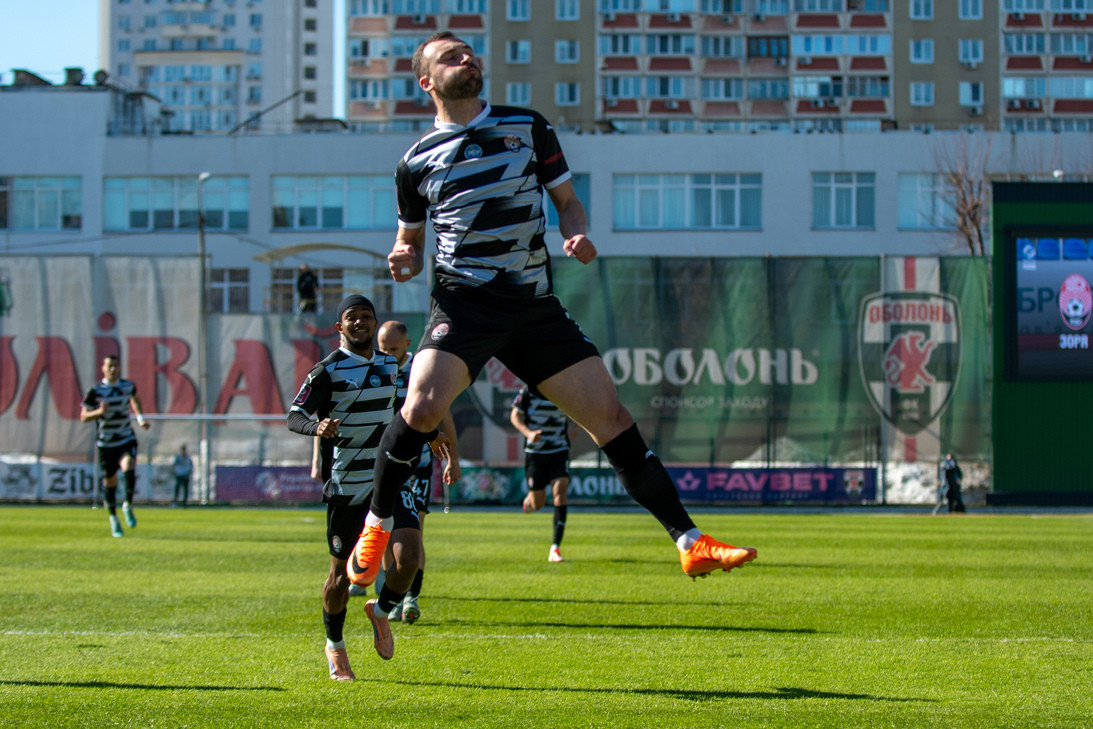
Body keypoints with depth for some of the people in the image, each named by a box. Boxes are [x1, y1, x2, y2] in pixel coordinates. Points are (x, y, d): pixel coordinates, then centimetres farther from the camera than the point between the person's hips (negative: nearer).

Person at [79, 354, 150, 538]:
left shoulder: (128, 386, 0)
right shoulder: (95, 391, -9)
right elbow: (83, 416, -6)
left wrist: (140, 418, 10)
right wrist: (99, 412, -25)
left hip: (126, 440, 1)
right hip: (106, 444, -1)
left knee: (129, 469, -27)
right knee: (109, 483, 6)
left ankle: (128, 507, -7)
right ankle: (113, 519, 26)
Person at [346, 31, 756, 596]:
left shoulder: (527, 126, 10)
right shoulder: (417, 161, 7)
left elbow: (566, 200, 17)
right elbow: (410, 237, 19)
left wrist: (576, 235, -5)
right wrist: (405, 258, -4)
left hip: (535, 307, 2)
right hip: (463, 303, -2)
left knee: (612, 418, -4)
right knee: (421, 406, -26)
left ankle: (690, 544, -1)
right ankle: (377, 525, -3)